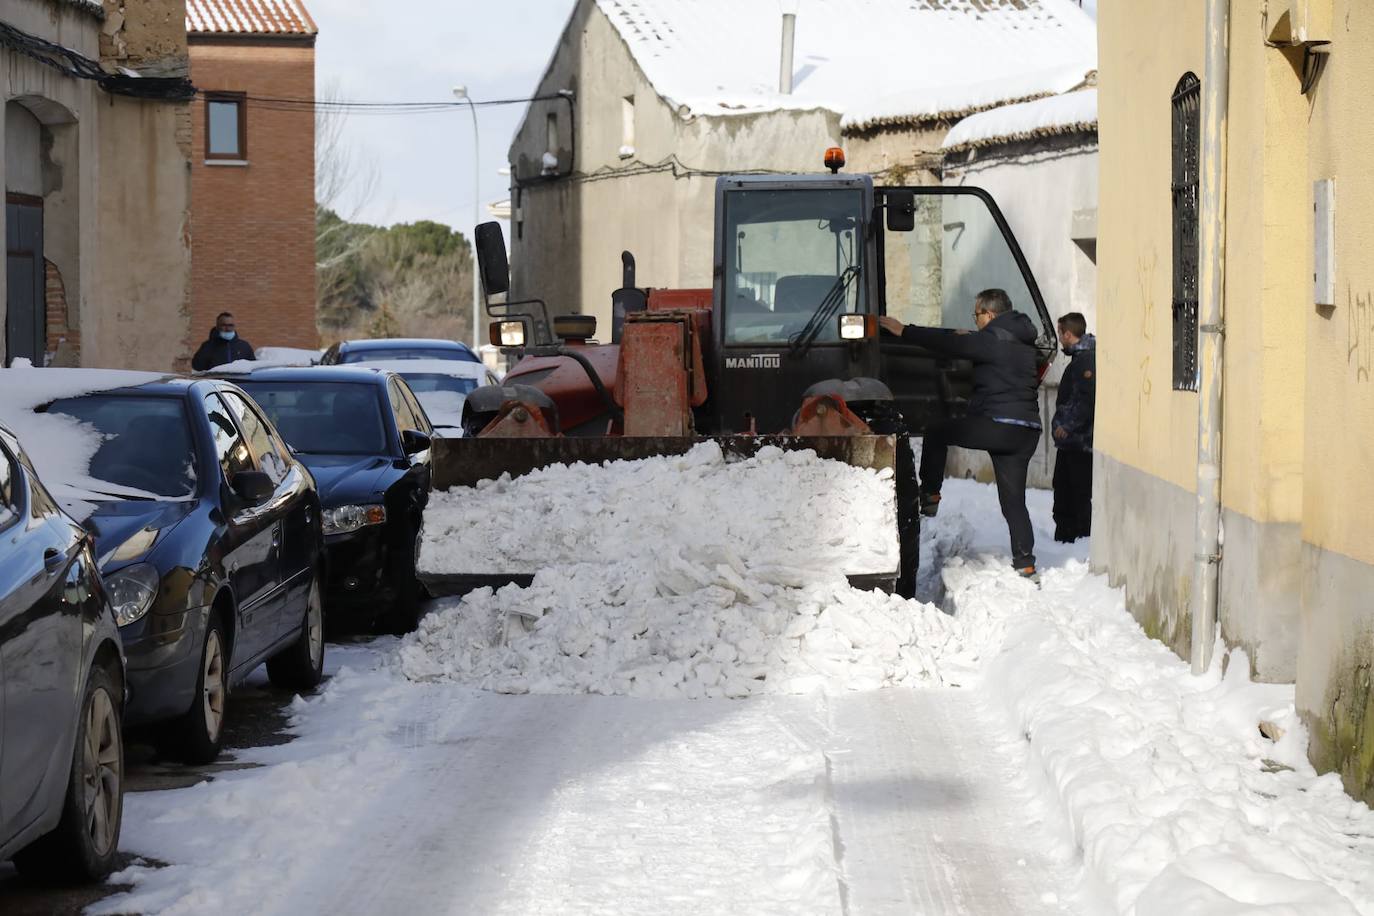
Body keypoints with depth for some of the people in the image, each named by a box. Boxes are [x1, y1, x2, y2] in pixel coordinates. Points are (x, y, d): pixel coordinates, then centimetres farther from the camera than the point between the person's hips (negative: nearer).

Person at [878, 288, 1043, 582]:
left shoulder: (993, 340, -8)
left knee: (936, 433, 13)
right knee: (1014, 500, 8)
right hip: (1027, 431, 8)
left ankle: (930, 496, 14)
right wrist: (969, 338, 40)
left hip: (998, 424, -8)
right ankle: (1026, 566, 0)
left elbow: (948, 343, -7)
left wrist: (904, 331, 0)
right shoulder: (1025, 343, 18)